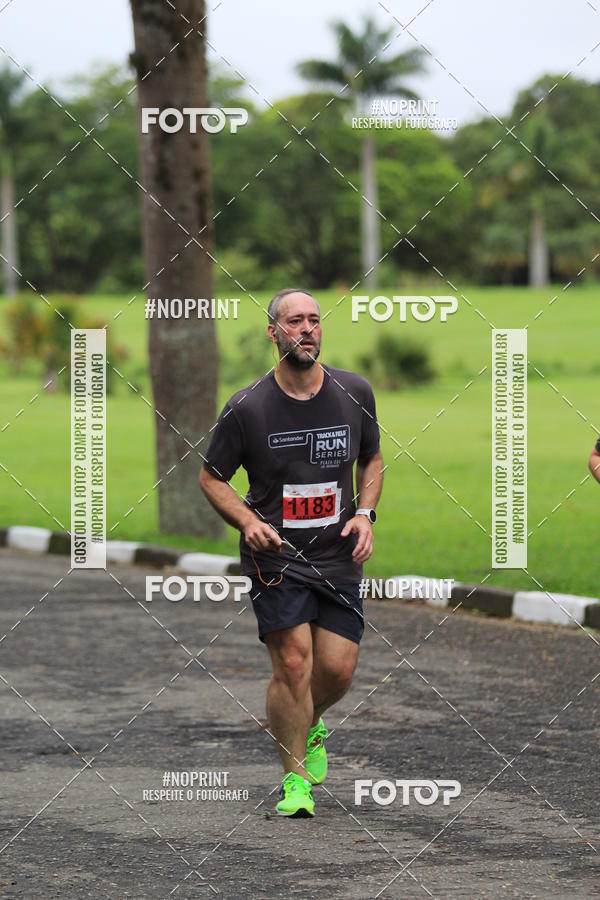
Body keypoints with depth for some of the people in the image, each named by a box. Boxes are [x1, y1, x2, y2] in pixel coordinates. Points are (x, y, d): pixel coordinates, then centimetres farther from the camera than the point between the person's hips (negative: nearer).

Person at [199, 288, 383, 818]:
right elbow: (212, 478, 4)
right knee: (293, 664, -13)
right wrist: (248, 522, -13)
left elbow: (371, 459, 18)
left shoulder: (355, 393, 1)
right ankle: (295, 777, 3)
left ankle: (310, 727, 35)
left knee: (338, 670, 0)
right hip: (275, 557, -3)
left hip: (339, 556, 3)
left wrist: (365, 514, 1)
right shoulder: (246, 408, -8)